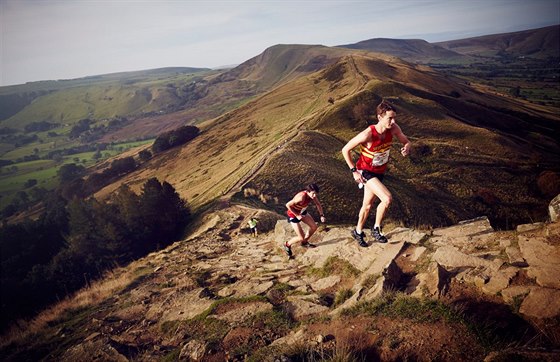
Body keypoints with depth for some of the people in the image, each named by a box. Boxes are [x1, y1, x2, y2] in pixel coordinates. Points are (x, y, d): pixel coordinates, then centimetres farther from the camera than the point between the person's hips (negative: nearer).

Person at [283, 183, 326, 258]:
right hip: (293, 214, -7)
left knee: (314, 227, 8)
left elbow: (318, 204, 2)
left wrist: (322, 215, -8)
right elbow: (287, 205, -32)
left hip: (302, 212, 7)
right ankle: (287, 245, 22)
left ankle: (304, 242, 32)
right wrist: (297, 215, -26)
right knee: (301, 237, -6)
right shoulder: (301, 197, -39)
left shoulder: (312, 194, -16)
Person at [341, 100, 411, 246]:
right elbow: (345, 149, -22)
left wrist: (406, 148, -24)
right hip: (365, 171, -6)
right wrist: (354, 171, -19)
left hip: (379, 171, 6)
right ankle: (376, 229, 1)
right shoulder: (368, 134, -32)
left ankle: (358, 232, 39)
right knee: (387, 198, -23)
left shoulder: (393, 128, -16)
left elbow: (406, 142, 1)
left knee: (367, 205, 19)